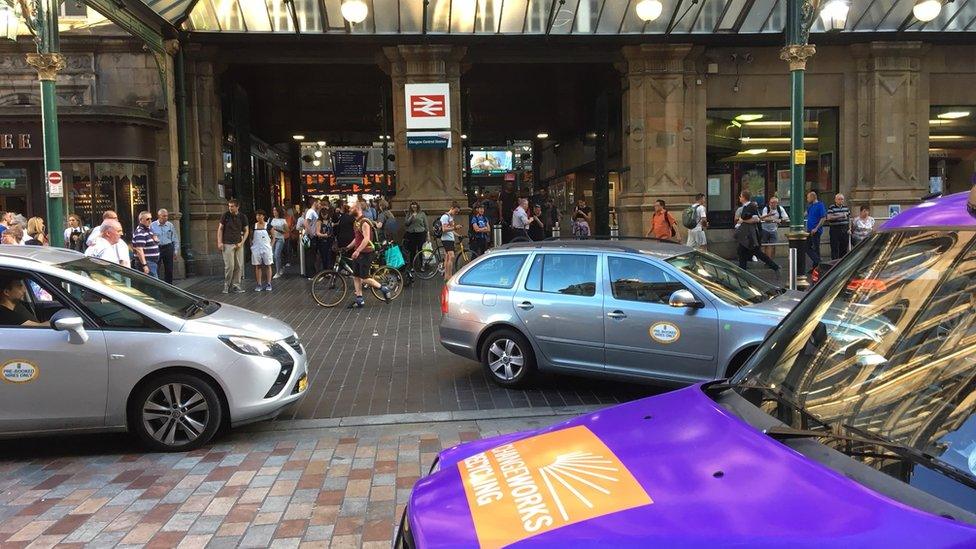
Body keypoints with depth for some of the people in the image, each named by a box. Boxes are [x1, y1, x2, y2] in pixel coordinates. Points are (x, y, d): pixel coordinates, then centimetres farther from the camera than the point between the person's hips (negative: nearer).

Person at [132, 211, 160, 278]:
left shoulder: (149, 229, 15)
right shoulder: (140, 233, -16)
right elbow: (139, 250, -24)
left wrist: (156, 240, 6)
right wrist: (144, 265, -29)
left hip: (154, 262, 10)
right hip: (147, 263, -10)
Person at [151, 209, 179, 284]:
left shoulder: (170, 225, 5)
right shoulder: (152, 226, -1)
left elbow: (175, 239, 9)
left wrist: (176, 251, 6)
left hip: (168, 248, 2)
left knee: (169, 270, 7)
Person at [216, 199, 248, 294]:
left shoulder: (243, 217, 2)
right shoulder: (225, 215, -2)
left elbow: (246, 231, 9)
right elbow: (220, 229, 3)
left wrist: (241, 242, -2)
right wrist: (219, 242, -6)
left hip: (238, 244, 3)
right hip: (227, 244, -2)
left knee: (239, 266, 1)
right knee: (229, 266, -7)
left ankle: (235, 285, 10)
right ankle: (227, 285, 9)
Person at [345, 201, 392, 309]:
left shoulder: (364, 222, -17)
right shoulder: (356, 222, 13)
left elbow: (366, 238, -26)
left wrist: (357, 251, -32)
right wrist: (347, 248, 16)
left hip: (365, 253, -9)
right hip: (358, 253, 9)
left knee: (364, 278, -7)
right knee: (356, 277, 8)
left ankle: (384, 289, 9)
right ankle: (359, 300, 13)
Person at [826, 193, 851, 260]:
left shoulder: (846, 207, 13)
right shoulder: (831, 207, -4)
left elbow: (849, 218, 18)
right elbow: (829, 218, -17)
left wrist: (849, 228, 8)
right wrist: (840, 216, -22)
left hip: (845, 230, 5)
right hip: (835, 230, -5)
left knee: (844, 248, 9)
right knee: (835, 248, -4)